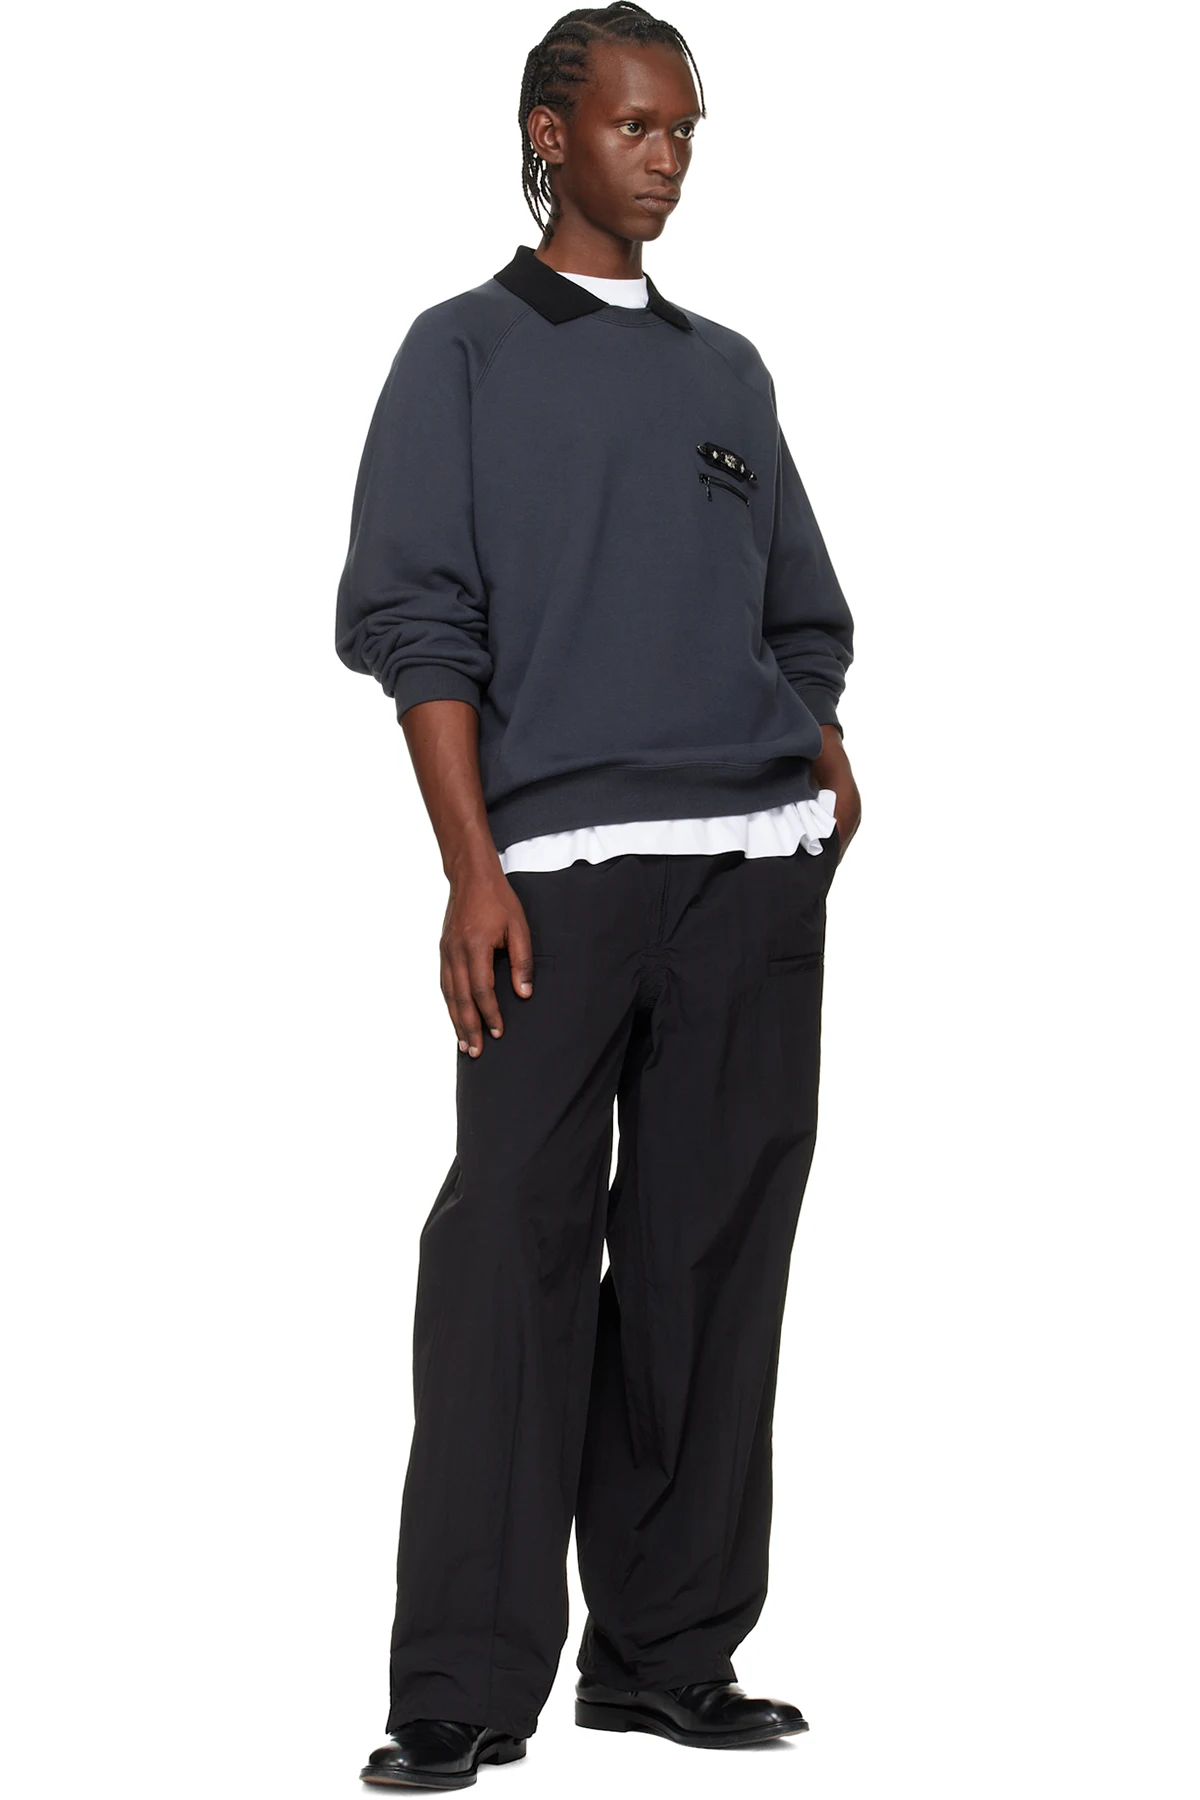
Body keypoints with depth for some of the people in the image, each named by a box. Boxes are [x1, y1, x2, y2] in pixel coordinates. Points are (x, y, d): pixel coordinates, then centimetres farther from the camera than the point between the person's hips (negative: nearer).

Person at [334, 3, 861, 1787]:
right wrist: (474, 871, -11)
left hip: (758, 868, 5)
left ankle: (670, 1652, 9)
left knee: (710, 1255, 4)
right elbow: (414, 619, -2)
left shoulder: (727, 371, 19)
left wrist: (830, 763, 4)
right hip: (559, 863, -5)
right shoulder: (466, 352, 6)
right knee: (513, 1257, -9)